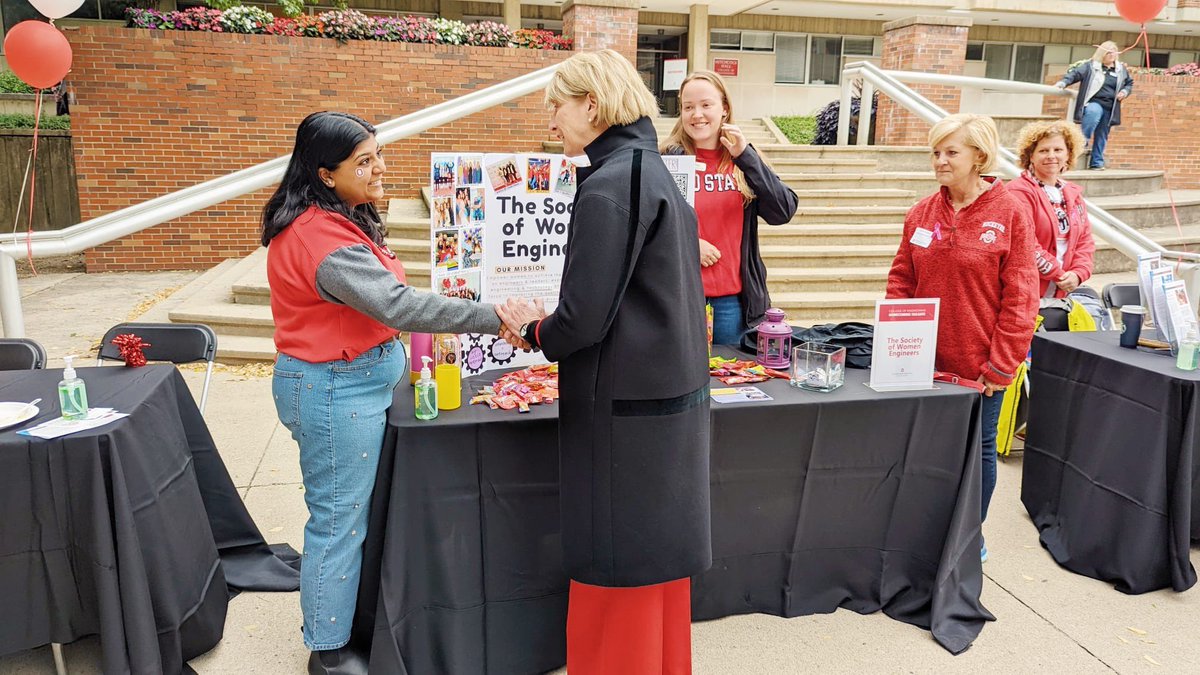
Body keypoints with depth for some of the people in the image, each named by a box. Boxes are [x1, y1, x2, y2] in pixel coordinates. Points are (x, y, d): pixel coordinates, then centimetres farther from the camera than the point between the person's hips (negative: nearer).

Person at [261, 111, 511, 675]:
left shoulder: (334, 219, 10)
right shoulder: (322, 238, -23)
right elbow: (398, 305, -31)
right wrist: (494, 317, -30)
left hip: (357, 380, 10)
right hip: (336, 392, -10)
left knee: (353, 511, 18)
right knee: (339, 519, 3)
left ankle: (347, 616, 34)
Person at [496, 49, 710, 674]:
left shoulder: (608, 185, -18)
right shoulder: (656, 174, 11)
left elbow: (583, 319, -21)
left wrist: (533, 330, 0)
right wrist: (549, 325, 12)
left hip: (623, 411, -9)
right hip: (672, 396, 10)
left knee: (616, 571, 6)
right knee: (657, 553, 22)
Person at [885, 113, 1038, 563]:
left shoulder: (1009, 213, -9)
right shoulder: (922, 212, 3)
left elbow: (1020, 296, -10)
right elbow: (901, 280, 6)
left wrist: (1001, 365, -12)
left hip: (981, 365, -3)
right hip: (926, 360, 4)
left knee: (978, 447, 12)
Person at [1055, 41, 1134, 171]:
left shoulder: (1121, 69, 14)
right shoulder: (1091, 66, 0)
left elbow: (1130, 83, 26)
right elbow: (1075, 73, -10)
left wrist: (1125, 92, 4)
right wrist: (1063, 82, -29)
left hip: (1109, 108, 5)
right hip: (1094, 103, -5)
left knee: (1101, 136, 7)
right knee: (1094, 113, -41)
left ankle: (1097, 163, 14)